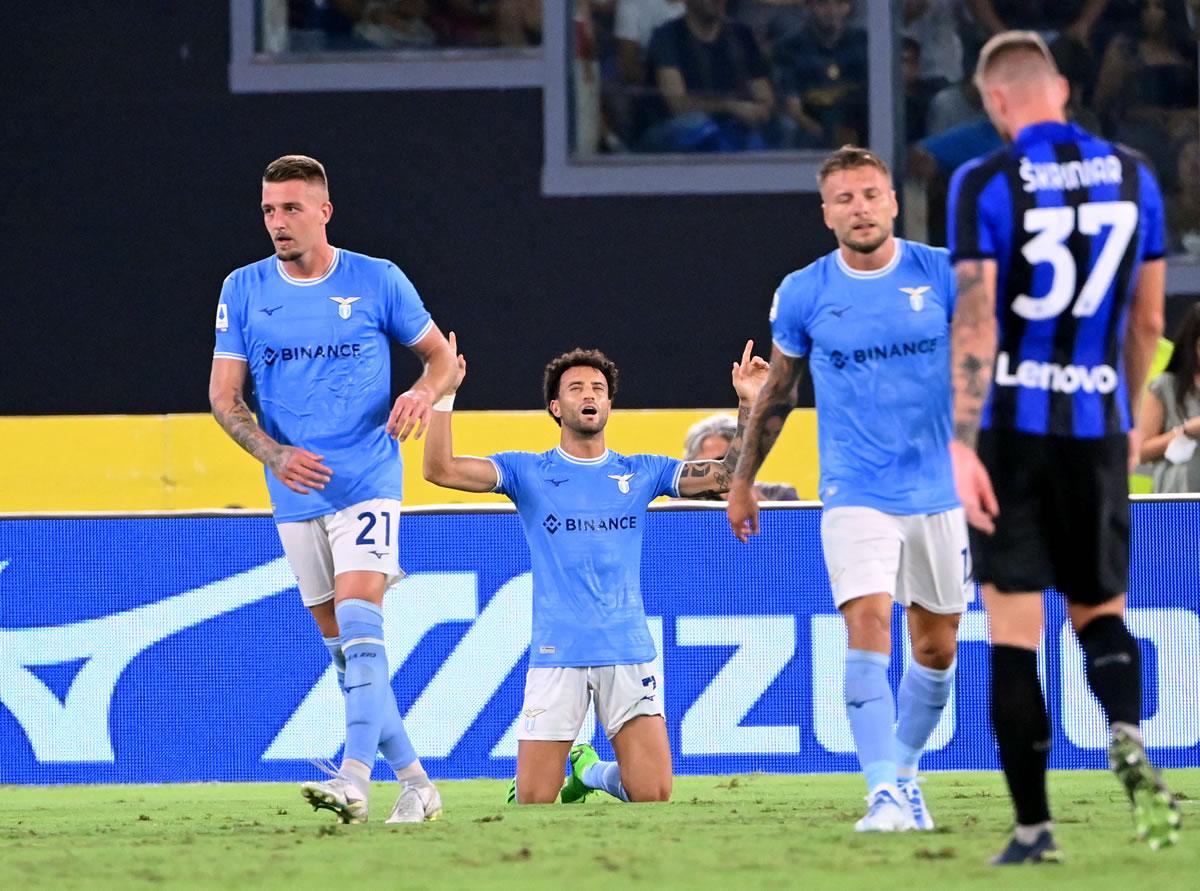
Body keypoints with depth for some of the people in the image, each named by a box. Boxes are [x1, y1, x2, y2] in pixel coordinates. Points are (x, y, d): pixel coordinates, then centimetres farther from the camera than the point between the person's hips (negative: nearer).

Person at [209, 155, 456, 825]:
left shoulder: (377, 280, -1)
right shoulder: (244, 290, 5)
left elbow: (442, 355, 9)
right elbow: (224, 395, 5)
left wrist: (423, 393, -14)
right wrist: (275, 454, -12)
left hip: (367, 483, -4)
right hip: (296, 493, 4)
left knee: (359, 621, -21)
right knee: (343, 644, 6)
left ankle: (355, 781, -30)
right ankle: (416, 782, 15)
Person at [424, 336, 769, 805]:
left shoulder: (641, 472, 12)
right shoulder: (528, 471, 6)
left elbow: (727, 475, 5)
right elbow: (440, 469, -5)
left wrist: (748, 404, -6)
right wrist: (444, 395, -15)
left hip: (628, 653, 2)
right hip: (555, 655, -2)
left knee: (653, 796, -7)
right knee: (533, 802, -5)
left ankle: (590, 770, 25)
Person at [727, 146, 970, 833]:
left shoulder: (942, 274, -2)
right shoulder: (803, 293, -1)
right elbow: (778, 390, 12)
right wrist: (743, 480, 19)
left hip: (937, 493, 2)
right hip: (855, 496, -2)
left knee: (937, 650, 9)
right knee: (868, 629, -20)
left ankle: (906, 771, 31)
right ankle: (886, 793, -25)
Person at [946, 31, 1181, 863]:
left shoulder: (985, 184, -7)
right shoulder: (1132, 176, 5)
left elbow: (975, 320, -14)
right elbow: (1148, 319, 11)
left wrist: (963, 446, -14)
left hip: (1012, 425, -3)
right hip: (1097, 424, 3)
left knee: (1014, 629, 1)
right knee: (1100, 606, 17)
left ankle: (1034, 825, -1)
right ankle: (1128, 736, -14)